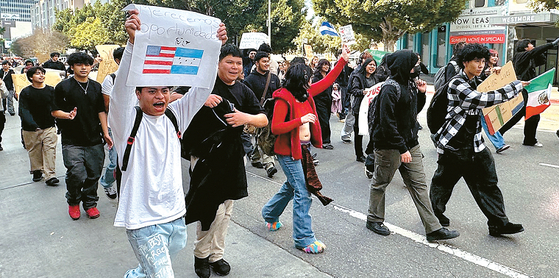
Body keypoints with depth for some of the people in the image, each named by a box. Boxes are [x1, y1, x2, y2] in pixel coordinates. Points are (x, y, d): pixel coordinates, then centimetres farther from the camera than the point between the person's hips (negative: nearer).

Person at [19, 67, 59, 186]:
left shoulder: (51, 90, 3)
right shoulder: (25, 92, -4)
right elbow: (23, 111, -12)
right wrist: (32, 124, -27)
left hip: (49, 127, 1)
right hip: (31, 129, -1)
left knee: (50, 150, -6)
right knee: (34, 151, 9)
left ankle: (50, 175, -3)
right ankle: (37, 171, 30)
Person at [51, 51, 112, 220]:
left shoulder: (97, 87, 12)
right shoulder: (63, 87, 2)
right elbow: (54, 111, 4)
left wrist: (105, 133, 6)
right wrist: (67, 115, -18)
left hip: (95, 141, 3)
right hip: (72, 141, -3)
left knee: (93, 175, 6)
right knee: (77, 175, -10)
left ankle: (90, 204, 24)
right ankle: (73, 202, 17)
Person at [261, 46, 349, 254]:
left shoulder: (306, 94, 4)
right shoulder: (284, 99, -18)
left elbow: (327, 81, 12)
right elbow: (275, 128, -22)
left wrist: (343, 60, 7)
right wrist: (301, 120, -27)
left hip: (303, 149, 9)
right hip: (288, 152, -9)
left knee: (292, 186, 23)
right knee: (303, 194, -6)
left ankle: (270, 214, 47)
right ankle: (304, 239, 5)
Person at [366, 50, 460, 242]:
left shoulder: (408, 84, 10)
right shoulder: (390, 89, -19)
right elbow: (387, 123, -23)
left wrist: (421, 93, 5)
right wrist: (402, 149, -24)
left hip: (410, 144, 9)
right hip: (390, 146, -9)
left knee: (419, 184, 8)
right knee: (380, 183, 9)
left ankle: (433, 228, 12)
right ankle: (374, 219, 28)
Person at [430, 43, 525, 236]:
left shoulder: (476, 82, 12)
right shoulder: (457, 84, -17)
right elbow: (483, 100, -30)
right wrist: (515, 86, -24)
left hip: (474, 143, 8)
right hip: (454, 144, -8)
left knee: (488, 181, 5)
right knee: (444, 181, 9)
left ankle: (498, 223, 10)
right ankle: (435, 212, 30)